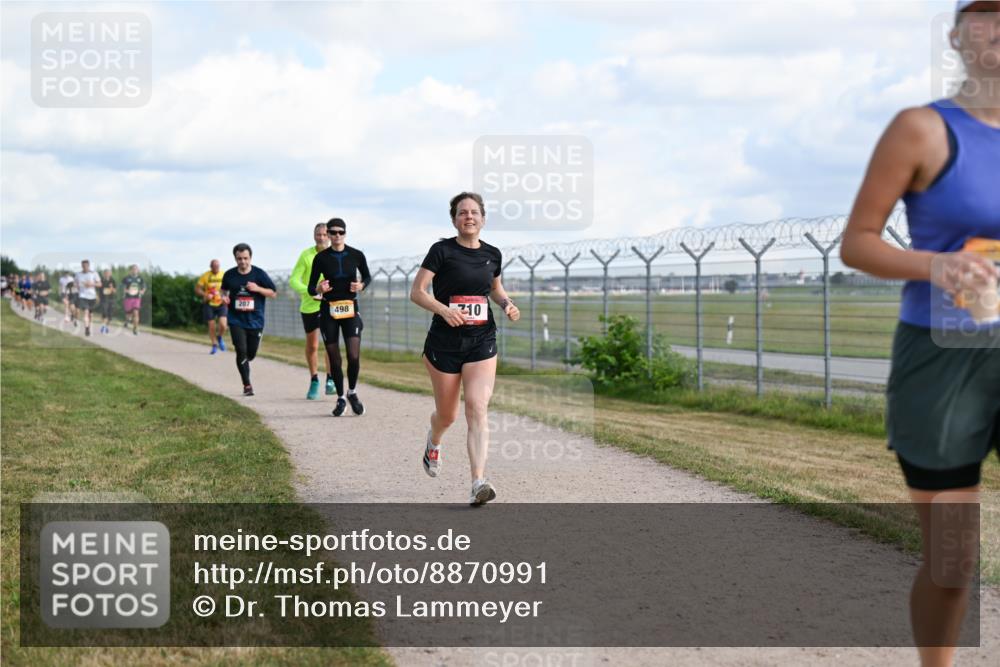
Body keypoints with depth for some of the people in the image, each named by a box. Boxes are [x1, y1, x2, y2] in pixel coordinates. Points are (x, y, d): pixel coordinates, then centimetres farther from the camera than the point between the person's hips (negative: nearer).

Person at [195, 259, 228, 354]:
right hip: (209, 304, 0)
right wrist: (205, 295, -20)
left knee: (223, 325, -16)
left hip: (221, 304, 0)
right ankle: (215, 345, 21)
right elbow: (197, 289, -2)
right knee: (211, 326, 2)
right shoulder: (205, 276, -4)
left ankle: (219, 338, 17)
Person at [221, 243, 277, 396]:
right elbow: (223, 289, 20)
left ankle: (242, 364, 44)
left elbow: (273, 293, 0)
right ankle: (247, 385, -4)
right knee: (241, 351, -12)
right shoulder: (229, 275, 0)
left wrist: (258, 288, -16)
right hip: (236, 321, 0)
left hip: (255, 321, 0)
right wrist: (224, 296, -3)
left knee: (251, 354, 8)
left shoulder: (259, 274, -4)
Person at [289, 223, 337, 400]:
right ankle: (314, 381, 28)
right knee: (312, 346, 10)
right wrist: (309, 292, -27)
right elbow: (293, 280, -10)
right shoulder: (306, 255, -6)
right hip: (309, 305, 1)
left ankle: (330, 380, 3)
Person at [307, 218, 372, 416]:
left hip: (350, 309, 0)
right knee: (334, 359, 3)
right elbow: (310, 287, 1)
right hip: (328, 310, 0)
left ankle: (352, 393, 14)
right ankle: (340, 399, 20)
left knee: (354, 356, -12)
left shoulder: (356, 255, -1)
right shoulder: (321, 258, -3)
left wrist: (361, 285, -8)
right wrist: (318, 289, -22)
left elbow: (367, 276, 14)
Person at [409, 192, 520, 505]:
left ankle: (478, 483, -22)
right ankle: (433, 442, 48)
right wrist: (443, 310, -24)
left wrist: (507, 303, 5)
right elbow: (416, 292, -9)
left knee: (477, 409, -15)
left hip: (482, 342, 2)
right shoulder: (442, 250, -6)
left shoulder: (492, 254, 7)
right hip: (444, 342, -2)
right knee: (447, 415, 10)